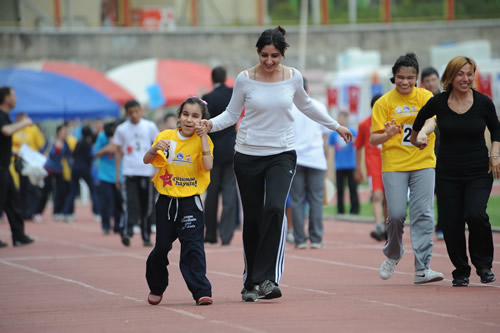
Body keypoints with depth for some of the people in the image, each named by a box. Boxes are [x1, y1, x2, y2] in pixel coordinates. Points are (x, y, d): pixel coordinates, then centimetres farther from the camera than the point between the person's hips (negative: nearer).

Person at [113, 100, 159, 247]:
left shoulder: (150, 127, 4)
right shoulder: (121, 129, 4)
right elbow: (118, 151, 10)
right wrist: (117, 174, 6)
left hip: (146, 172, 1)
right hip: (129, 172, -1)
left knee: (147, 207, 5)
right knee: (131, 204, -15)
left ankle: (146, 237, 14)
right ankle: (127, 232, -23)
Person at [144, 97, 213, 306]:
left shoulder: (203, 140, -1)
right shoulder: (166, 136, 2)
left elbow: (208, 166, -17)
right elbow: (146, 161, -6)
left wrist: (202, 138, -19)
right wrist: (155, 149, -26)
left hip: (190, 202, -2)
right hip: (166, 200, 2)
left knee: (193, 246, -11)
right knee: (162, 247, 7)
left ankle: (201, 291, -10)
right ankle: (156, 288, 28)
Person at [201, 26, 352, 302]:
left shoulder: (293, 77, -1)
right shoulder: (245, 79, -5)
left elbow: (306, 106, 18)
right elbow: (231, 114, 4)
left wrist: (335, 126, 27)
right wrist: (211, 124, -17)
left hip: (282, 154, 0)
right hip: (247, 156, 0)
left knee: (275, 208, -23)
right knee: (252, 219, 3)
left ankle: (267, 278, -22)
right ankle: (250, 282, 16)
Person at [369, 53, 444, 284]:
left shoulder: (425, 97, 3)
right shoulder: (384, 102, 1)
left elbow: (431, 120, -16)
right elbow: (373, 139, 0)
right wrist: (388, 134, -21)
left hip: (423, 163, 1)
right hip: (394, 165, -1)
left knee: (423, 214, -8)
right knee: (396, 214, -6)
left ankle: (422, 269, -9)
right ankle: (393, 255, 23)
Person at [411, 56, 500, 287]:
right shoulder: (438, 103, -5)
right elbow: (420, 121, 16)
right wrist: (418, 137, 20)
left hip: (478, 173, -1)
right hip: (448, 174, 1)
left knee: (476, 214, -22)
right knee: (451, 225, -1)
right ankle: (461, 271, 21)